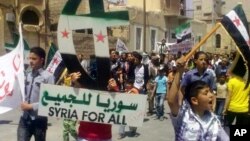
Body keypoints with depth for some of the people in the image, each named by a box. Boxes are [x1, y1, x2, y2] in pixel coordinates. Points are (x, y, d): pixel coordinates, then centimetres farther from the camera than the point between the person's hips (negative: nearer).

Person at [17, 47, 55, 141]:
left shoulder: (48, 77, -12)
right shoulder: (27, 75, 8)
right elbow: (24, 94, 16)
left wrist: (31, 106, -15)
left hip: (39, 119, -5)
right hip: (25, 118, 5)